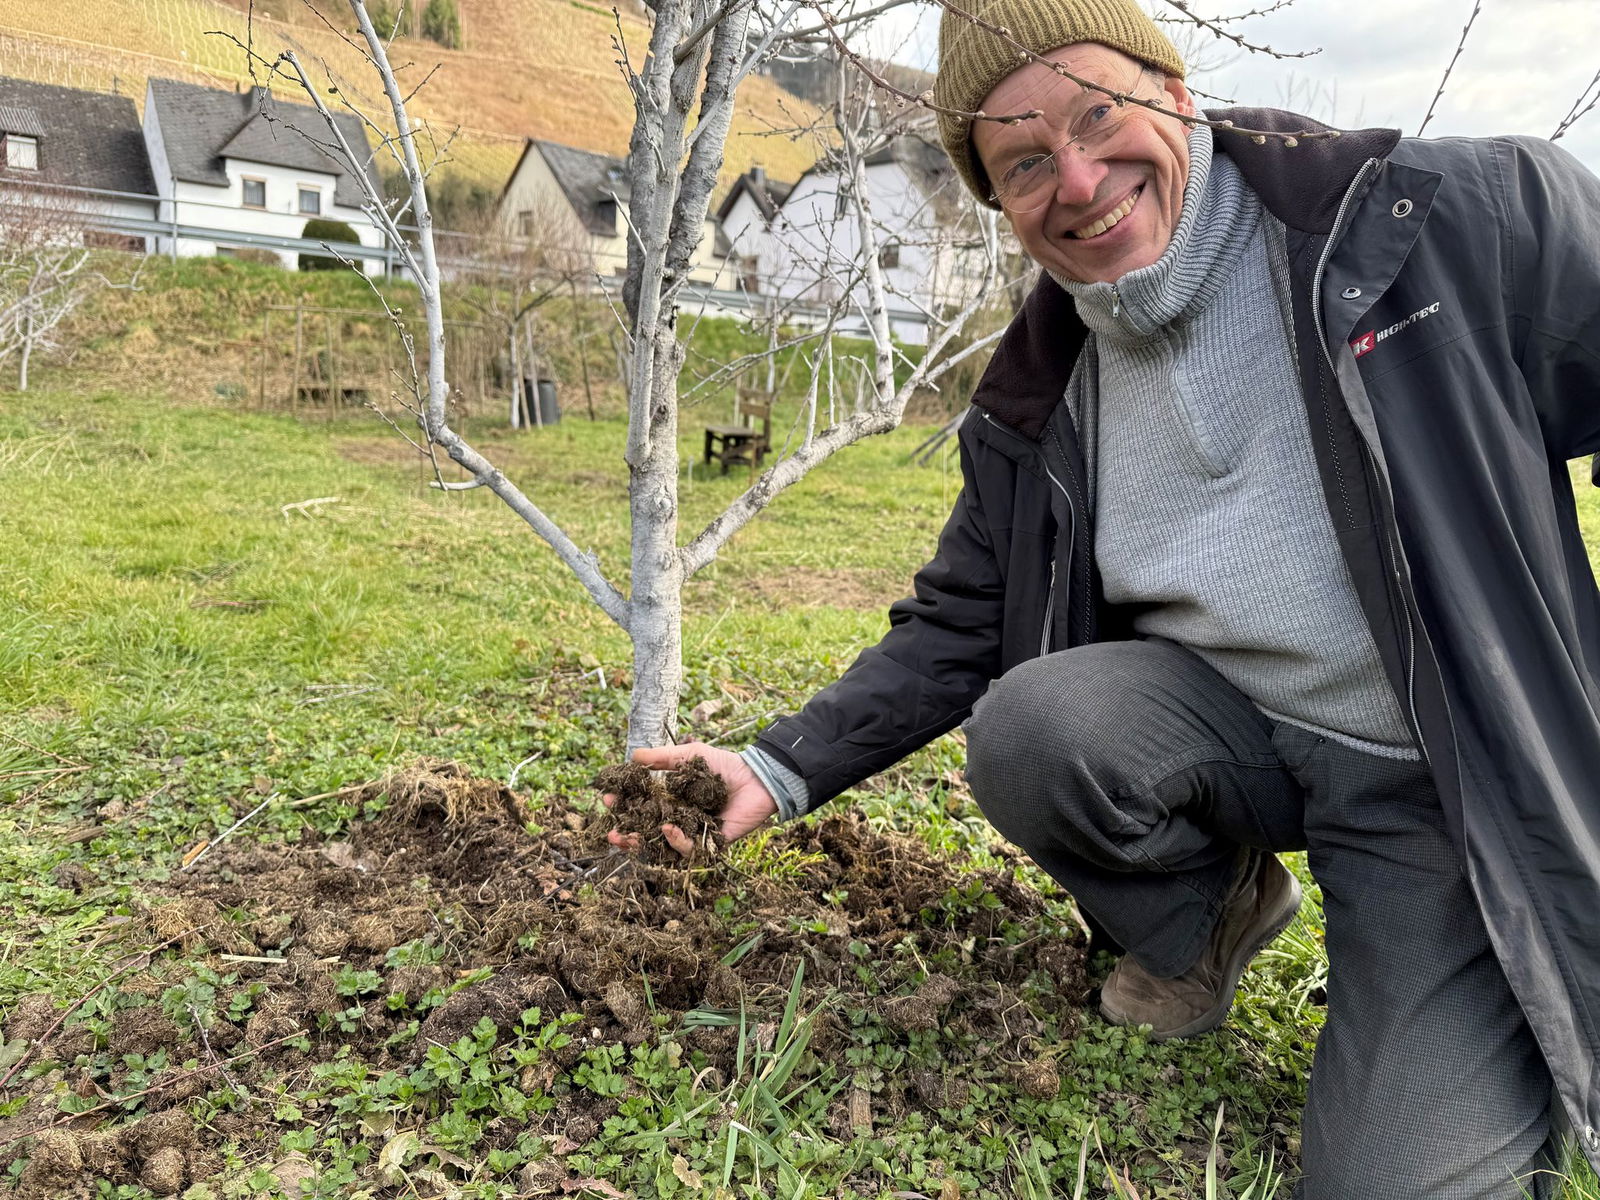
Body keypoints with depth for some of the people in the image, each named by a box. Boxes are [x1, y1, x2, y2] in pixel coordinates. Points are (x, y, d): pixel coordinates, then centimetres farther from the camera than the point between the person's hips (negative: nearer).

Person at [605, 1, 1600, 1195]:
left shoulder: (1460, 214, -14)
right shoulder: (1034, 406, -3)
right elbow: (956, 630, 4)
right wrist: (785, 767, -8)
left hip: (1450, 780, -3)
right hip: (1231, 727, 3)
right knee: (1023, 729, -26)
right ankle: (1203, 917, 7)